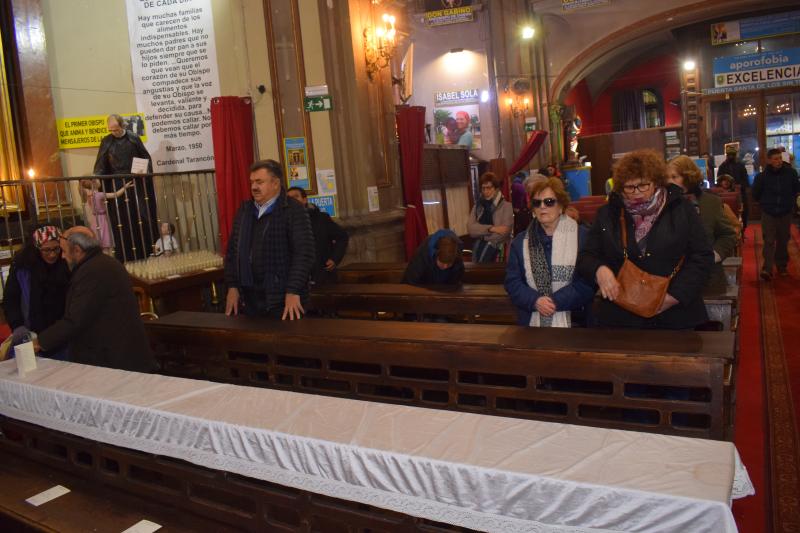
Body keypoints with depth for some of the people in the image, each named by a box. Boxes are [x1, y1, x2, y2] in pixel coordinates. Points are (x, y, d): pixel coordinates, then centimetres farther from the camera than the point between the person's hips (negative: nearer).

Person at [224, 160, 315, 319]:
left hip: (282, 298, -5)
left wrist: (293, 291, -20)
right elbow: (232, 251, 14)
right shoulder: (244, 210, 11)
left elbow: (304, 253, -14)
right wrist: (233, 286, 6)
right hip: (249, 297, 5)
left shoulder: (293, 210, -7)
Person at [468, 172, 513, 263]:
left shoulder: (506, 206, -2)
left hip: (498, 250, -3)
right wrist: (491, 229, -14)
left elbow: (504, 233, -10)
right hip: (479, 248, 3)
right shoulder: (477, 206, 11)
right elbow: (470, 228, -2)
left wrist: (482, 236, -1)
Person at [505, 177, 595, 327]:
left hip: (571, 320, -2)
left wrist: (556, 302, -16)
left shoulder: (582, 236, -1)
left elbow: (588, 281, -7)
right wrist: (535, 301, -15)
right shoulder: (520, 242, 8)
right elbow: (512, 282, 3)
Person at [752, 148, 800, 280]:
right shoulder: (762, 176, -11)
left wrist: (789, 201, 13)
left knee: (783, 241, 11)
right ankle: (767, 269, -13)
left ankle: (782, 266, 23)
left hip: (785, 213, 2)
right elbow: (755, 194, 3)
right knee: (769, 241, -8)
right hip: (768, 213, -2)